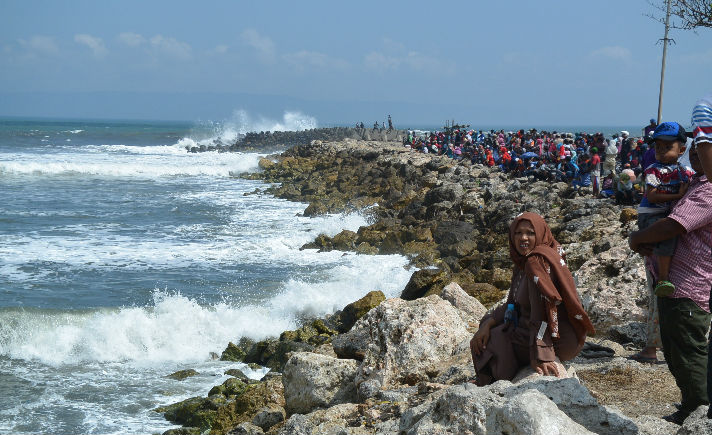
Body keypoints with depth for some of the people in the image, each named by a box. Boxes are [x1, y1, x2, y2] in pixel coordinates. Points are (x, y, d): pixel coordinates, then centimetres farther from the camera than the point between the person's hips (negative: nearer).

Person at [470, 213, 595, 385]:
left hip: (555, 342, -10)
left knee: (487, 345, 2)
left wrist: (539, 356, -29)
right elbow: (511, 304, 11)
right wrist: (487, 324, -4)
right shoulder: (523, 262, 5)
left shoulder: (537, 261, -24)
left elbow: (540, 314, -28)